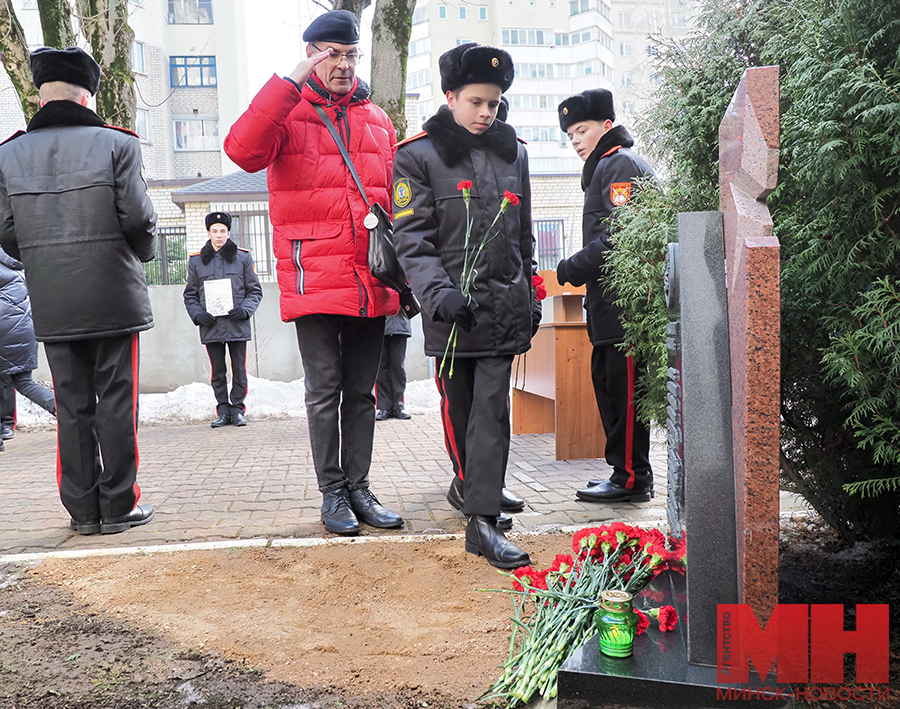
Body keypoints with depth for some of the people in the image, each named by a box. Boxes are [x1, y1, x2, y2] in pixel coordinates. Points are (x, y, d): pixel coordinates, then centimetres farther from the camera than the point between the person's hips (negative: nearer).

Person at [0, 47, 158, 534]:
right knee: (116, 402, 5)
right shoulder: (115, 144, -5)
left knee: (72, 406, 10)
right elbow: (137, 219, -10)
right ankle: (119, 506, 10)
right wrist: (143, 251, 11)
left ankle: (82, 509, 15)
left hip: (52, 305, 3)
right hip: (113, 297, -3)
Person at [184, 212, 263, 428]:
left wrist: (245, 309, -10)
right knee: (217, 372, 6)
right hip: (211, 327, 1)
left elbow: (255, 290, 8)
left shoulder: (243, 257, 6)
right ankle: (223, 410, 16)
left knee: (239, 370, 2)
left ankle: (238, 409, 14)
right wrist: (197, 314, -5)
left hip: (237, 325, -1)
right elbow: (190, 295, 13)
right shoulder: (196, 260, 10)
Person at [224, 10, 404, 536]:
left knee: (362, 392, 11)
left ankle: (359, 488, 21)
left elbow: (395, 202, 18)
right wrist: (294, 81, -20)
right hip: (314, 279, -4)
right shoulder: (288, 111, 2)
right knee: (325, 391, 2)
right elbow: (244, 151, -20)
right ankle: (332, 493, 15)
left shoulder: (377, 120, 16)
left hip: (372, 284, 4)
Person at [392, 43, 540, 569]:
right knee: (459, 406, 8)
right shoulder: (418, 156, -2)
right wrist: (438, 291, -22)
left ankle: (482, 516, -1)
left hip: (504, 303, 3)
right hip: (451, 304, -3)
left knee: (493, 406, -3)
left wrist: (531, 294, 19)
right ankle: (470, 483, 31)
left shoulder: (513, 152, 13)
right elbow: (412, 237, -8)